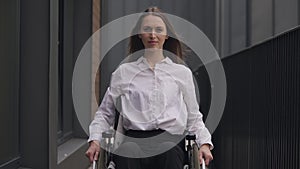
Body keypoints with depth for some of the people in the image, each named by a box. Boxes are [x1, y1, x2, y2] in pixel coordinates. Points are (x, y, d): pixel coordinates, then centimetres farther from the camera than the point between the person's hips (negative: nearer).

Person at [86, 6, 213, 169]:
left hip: (169, 139, 0)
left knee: (169, 151, -38)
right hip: (133, 139, 0)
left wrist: (204, 143, 5)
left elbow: (194, 117, 22)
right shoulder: (124, 72, 20)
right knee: (128, 149, -38)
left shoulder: (182, 72, 21)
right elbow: (104, 113, 22)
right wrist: (95, 140, 5)